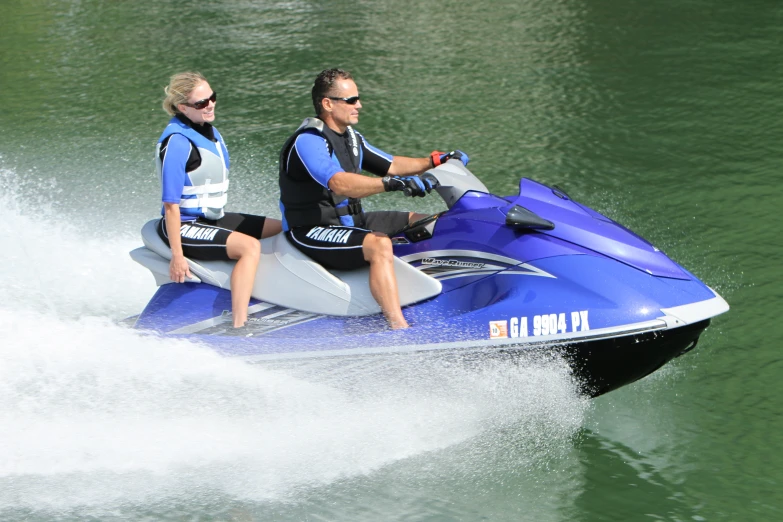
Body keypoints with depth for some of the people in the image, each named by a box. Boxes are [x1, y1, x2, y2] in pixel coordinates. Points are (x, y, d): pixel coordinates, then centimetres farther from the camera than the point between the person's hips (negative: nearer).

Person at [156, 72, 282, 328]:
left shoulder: (210, 132, 8)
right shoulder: (177, 142, -20)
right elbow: (171, 204, -21)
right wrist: (177, 255, -23)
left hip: (213, 218, 10)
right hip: (185, 226, -10)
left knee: (284, 230, 7)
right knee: (249, 246, -29)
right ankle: (238, 327, -34)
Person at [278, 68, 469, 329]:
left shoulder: (351, 138, 12)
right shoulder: (308, 141, -20)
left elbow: (390, 165, 21)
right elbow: (340, 184, -35)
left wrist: (435, 161, 8)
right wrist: (395, 183, -44)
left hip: (351, 221, 10)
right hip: (311, 233, -10)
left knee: (422, 222, 8)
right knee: (379, 244, -34)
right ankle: (399, 327, -41)